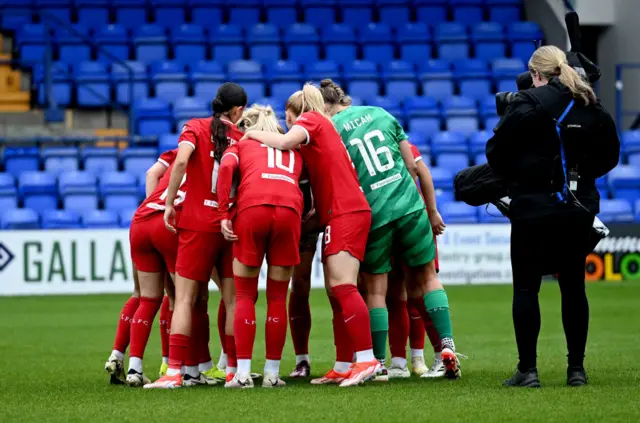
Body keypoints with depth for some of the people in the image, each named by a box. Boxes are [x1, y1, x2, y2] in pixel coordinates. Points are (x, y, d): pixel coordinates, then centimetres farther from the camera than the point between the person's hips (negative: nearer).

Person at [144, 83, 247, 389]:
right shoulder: (242, 138, 7)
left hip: (199, 223, -2)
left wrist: (169, 203, -9)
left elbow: (181, 160, -16)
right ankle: (233, 369, 8)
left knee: (186, 298, -1)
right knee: (233, 300, 8)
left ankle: (175, 372, -8)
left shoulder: (195, 128, 0)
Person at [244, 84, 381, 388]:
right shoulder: (321, 126, 26)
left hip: (345, 212, -9)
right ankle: (344, 367, 6)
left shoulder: (309, 119, 1)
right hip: (340, 213, 9)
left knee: (342, 286, -17)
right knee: (336, 291, 7)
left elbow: (285, 142, -19)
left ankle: (367, 359, -24)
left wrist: (254, 134, -4)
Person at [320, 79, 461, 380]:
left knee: (375, 290, 8)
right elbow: (411, 164, 11)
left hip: (372, 216, -3)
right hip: (409, 207, 3)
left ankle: (379, 363, 8)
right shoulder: (379, 114, 8)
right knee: (428, 277, 16)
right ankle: (447, 345, 5)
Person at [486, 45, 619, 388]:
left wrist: (514, 179, 7)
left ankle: (528, 370, -2)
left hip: (534, 207, -5)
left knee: (526, 287, 2)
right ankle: (576, 368, 12)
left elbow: (496, 150, -9)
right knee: (573, 287, 12)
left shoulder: (527, 103, -10)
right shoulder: (591, 106, 5)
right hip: (579, 208, 5)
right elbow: (610, 154, 12)